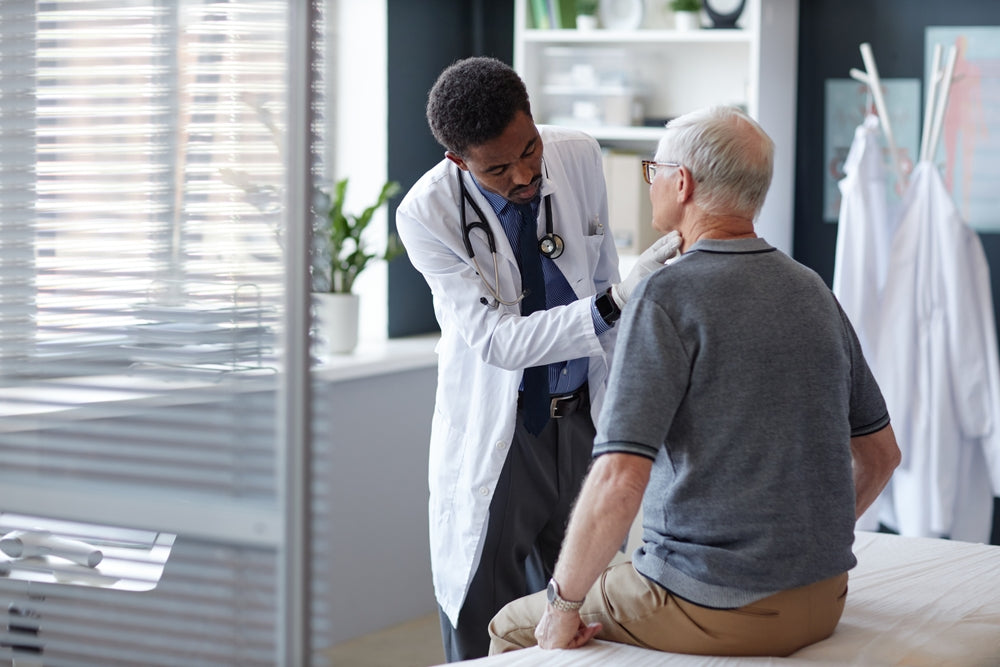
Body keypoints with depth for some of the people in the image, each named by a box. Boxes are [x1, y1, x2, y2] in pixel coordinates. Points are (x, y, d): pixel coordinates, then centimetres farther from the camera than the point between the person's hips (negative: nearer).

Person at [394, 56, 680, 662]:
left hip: (582, 421, 3)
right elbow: (498, 341, -26)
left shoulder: (580, 157, -7)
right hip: (496, 435, -3)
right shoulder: (427, 214, -19)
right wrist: (616, 303, -39)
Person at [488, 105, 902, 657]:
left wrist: (563, 603, -13)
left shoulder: (665, 298, -16)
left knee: (513, 628, 16)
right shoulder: (813, 292, 6)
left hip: (714, 609, -7)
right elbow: (880, 453, 14)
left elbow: (618, 482, -25)